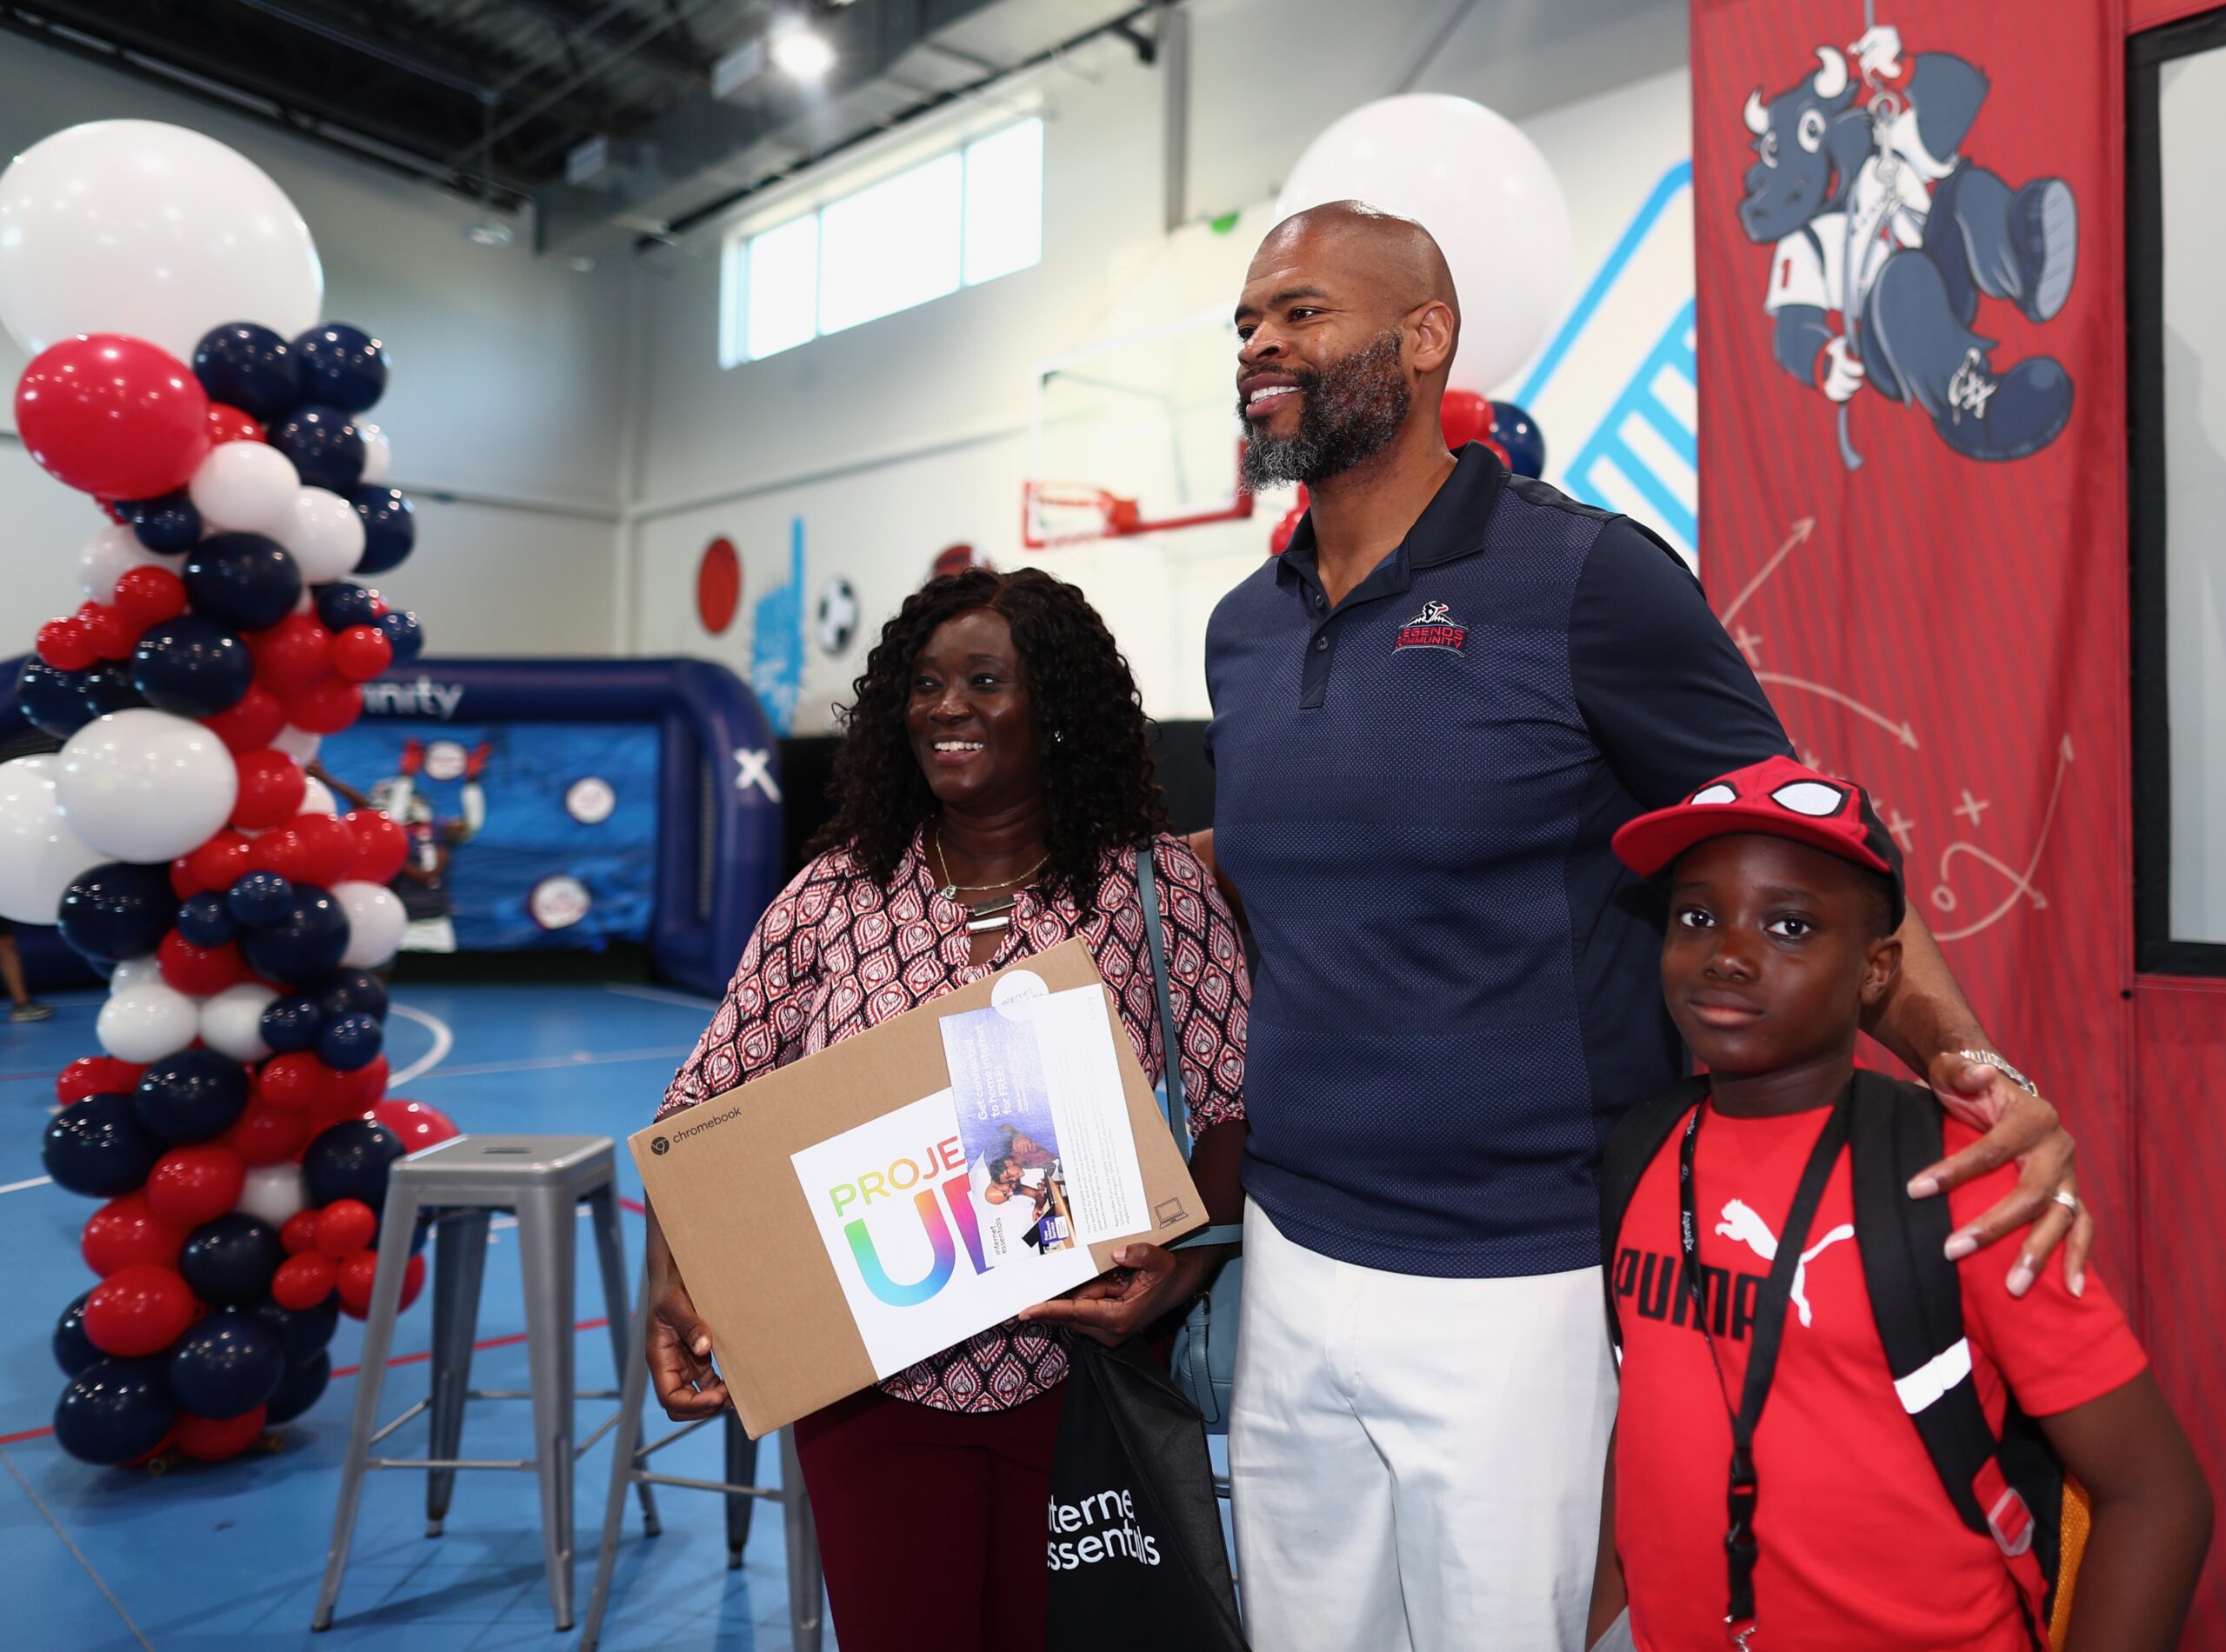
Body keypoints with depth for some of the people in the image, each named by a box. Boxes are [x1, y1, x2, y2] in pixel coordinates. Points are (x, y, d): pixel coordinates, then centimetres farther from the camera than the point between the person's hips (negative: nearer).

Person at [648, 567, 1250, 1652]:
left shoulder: (1156, 888, -4)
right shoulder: (832, 896, 0)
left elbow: (1231, 1105, -6)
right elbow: (703, 1111, 1)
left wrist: (1188, 1259, -22)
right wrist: (670, 1280, -13)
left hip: (1080, 1373, 0)